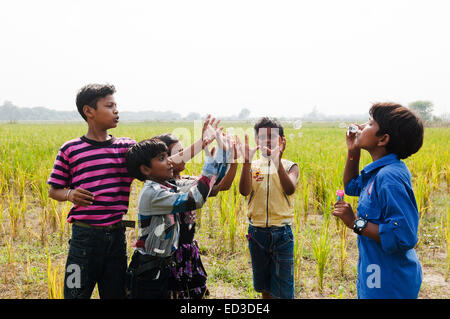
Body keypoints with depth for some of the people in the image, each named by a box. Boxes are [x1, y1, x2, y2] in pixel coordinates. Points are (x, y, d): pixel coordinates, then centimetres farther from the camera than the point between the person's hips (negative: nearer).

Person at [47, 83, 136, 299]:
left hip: (116, 235, 3)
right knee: (76, 293, 5)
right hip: (84, 235, -3)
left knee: (115, 293, 13)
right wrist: (69, 195, -16)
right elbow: (53, 190, 6)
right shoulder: (70, 149, -2)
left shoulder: (127, 146, 5)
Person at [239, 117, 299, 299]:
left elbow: (290, 189, -20)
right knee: (264, 287, 17)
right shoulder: (253, 165, 4)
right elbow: (244, 191, -13)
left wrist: (277, 161, -32)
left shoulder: (289, 166, 0)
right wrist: (247, 161, -24)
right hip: (257, 231, 2)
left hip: (281, 232, -2)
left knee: (283, 290, 2)